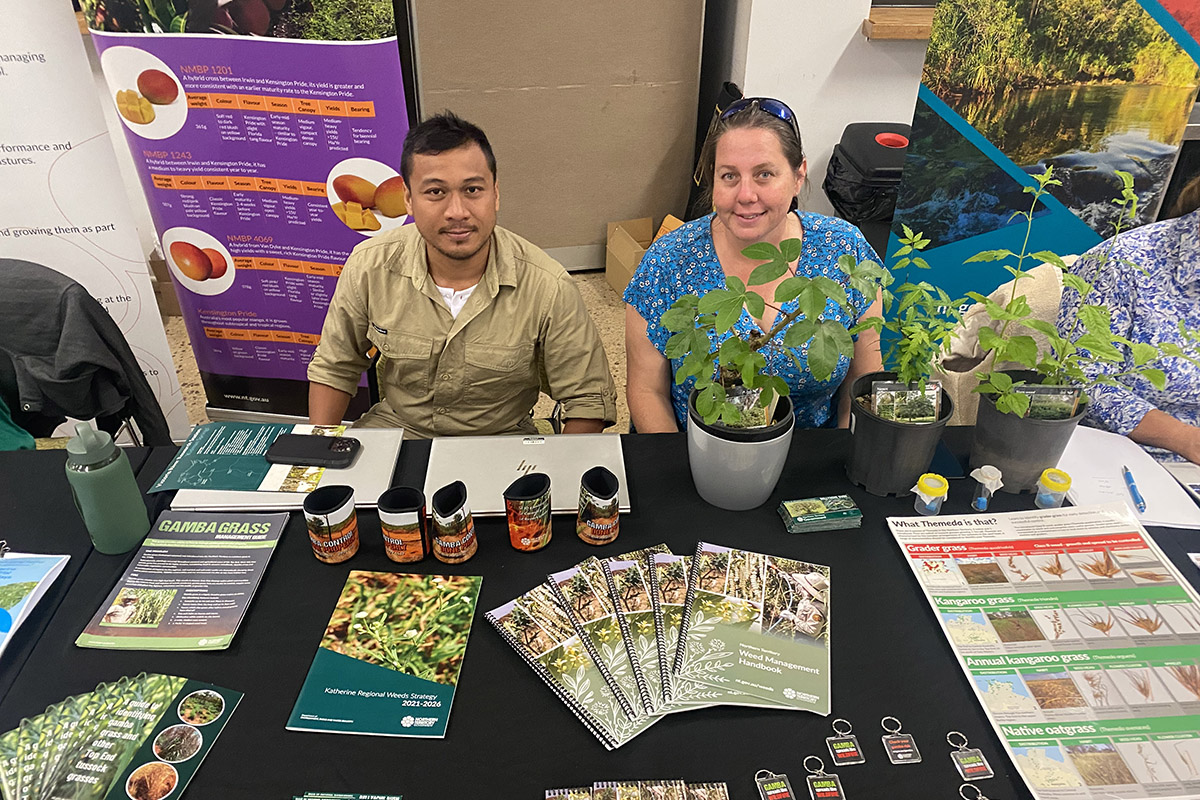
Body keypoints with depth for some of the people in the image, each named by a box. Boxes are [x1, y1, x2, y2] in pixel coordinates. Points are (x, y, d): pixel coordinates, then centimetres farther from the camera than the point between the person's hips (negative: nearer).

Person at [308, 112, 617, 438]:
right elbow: (333, 369, 2)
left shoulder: (549, 288, -22)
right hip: (394, 424, 0)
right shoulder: (369, 267, -14)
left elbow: (590, 401, -12)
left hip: (499, 436, 0)